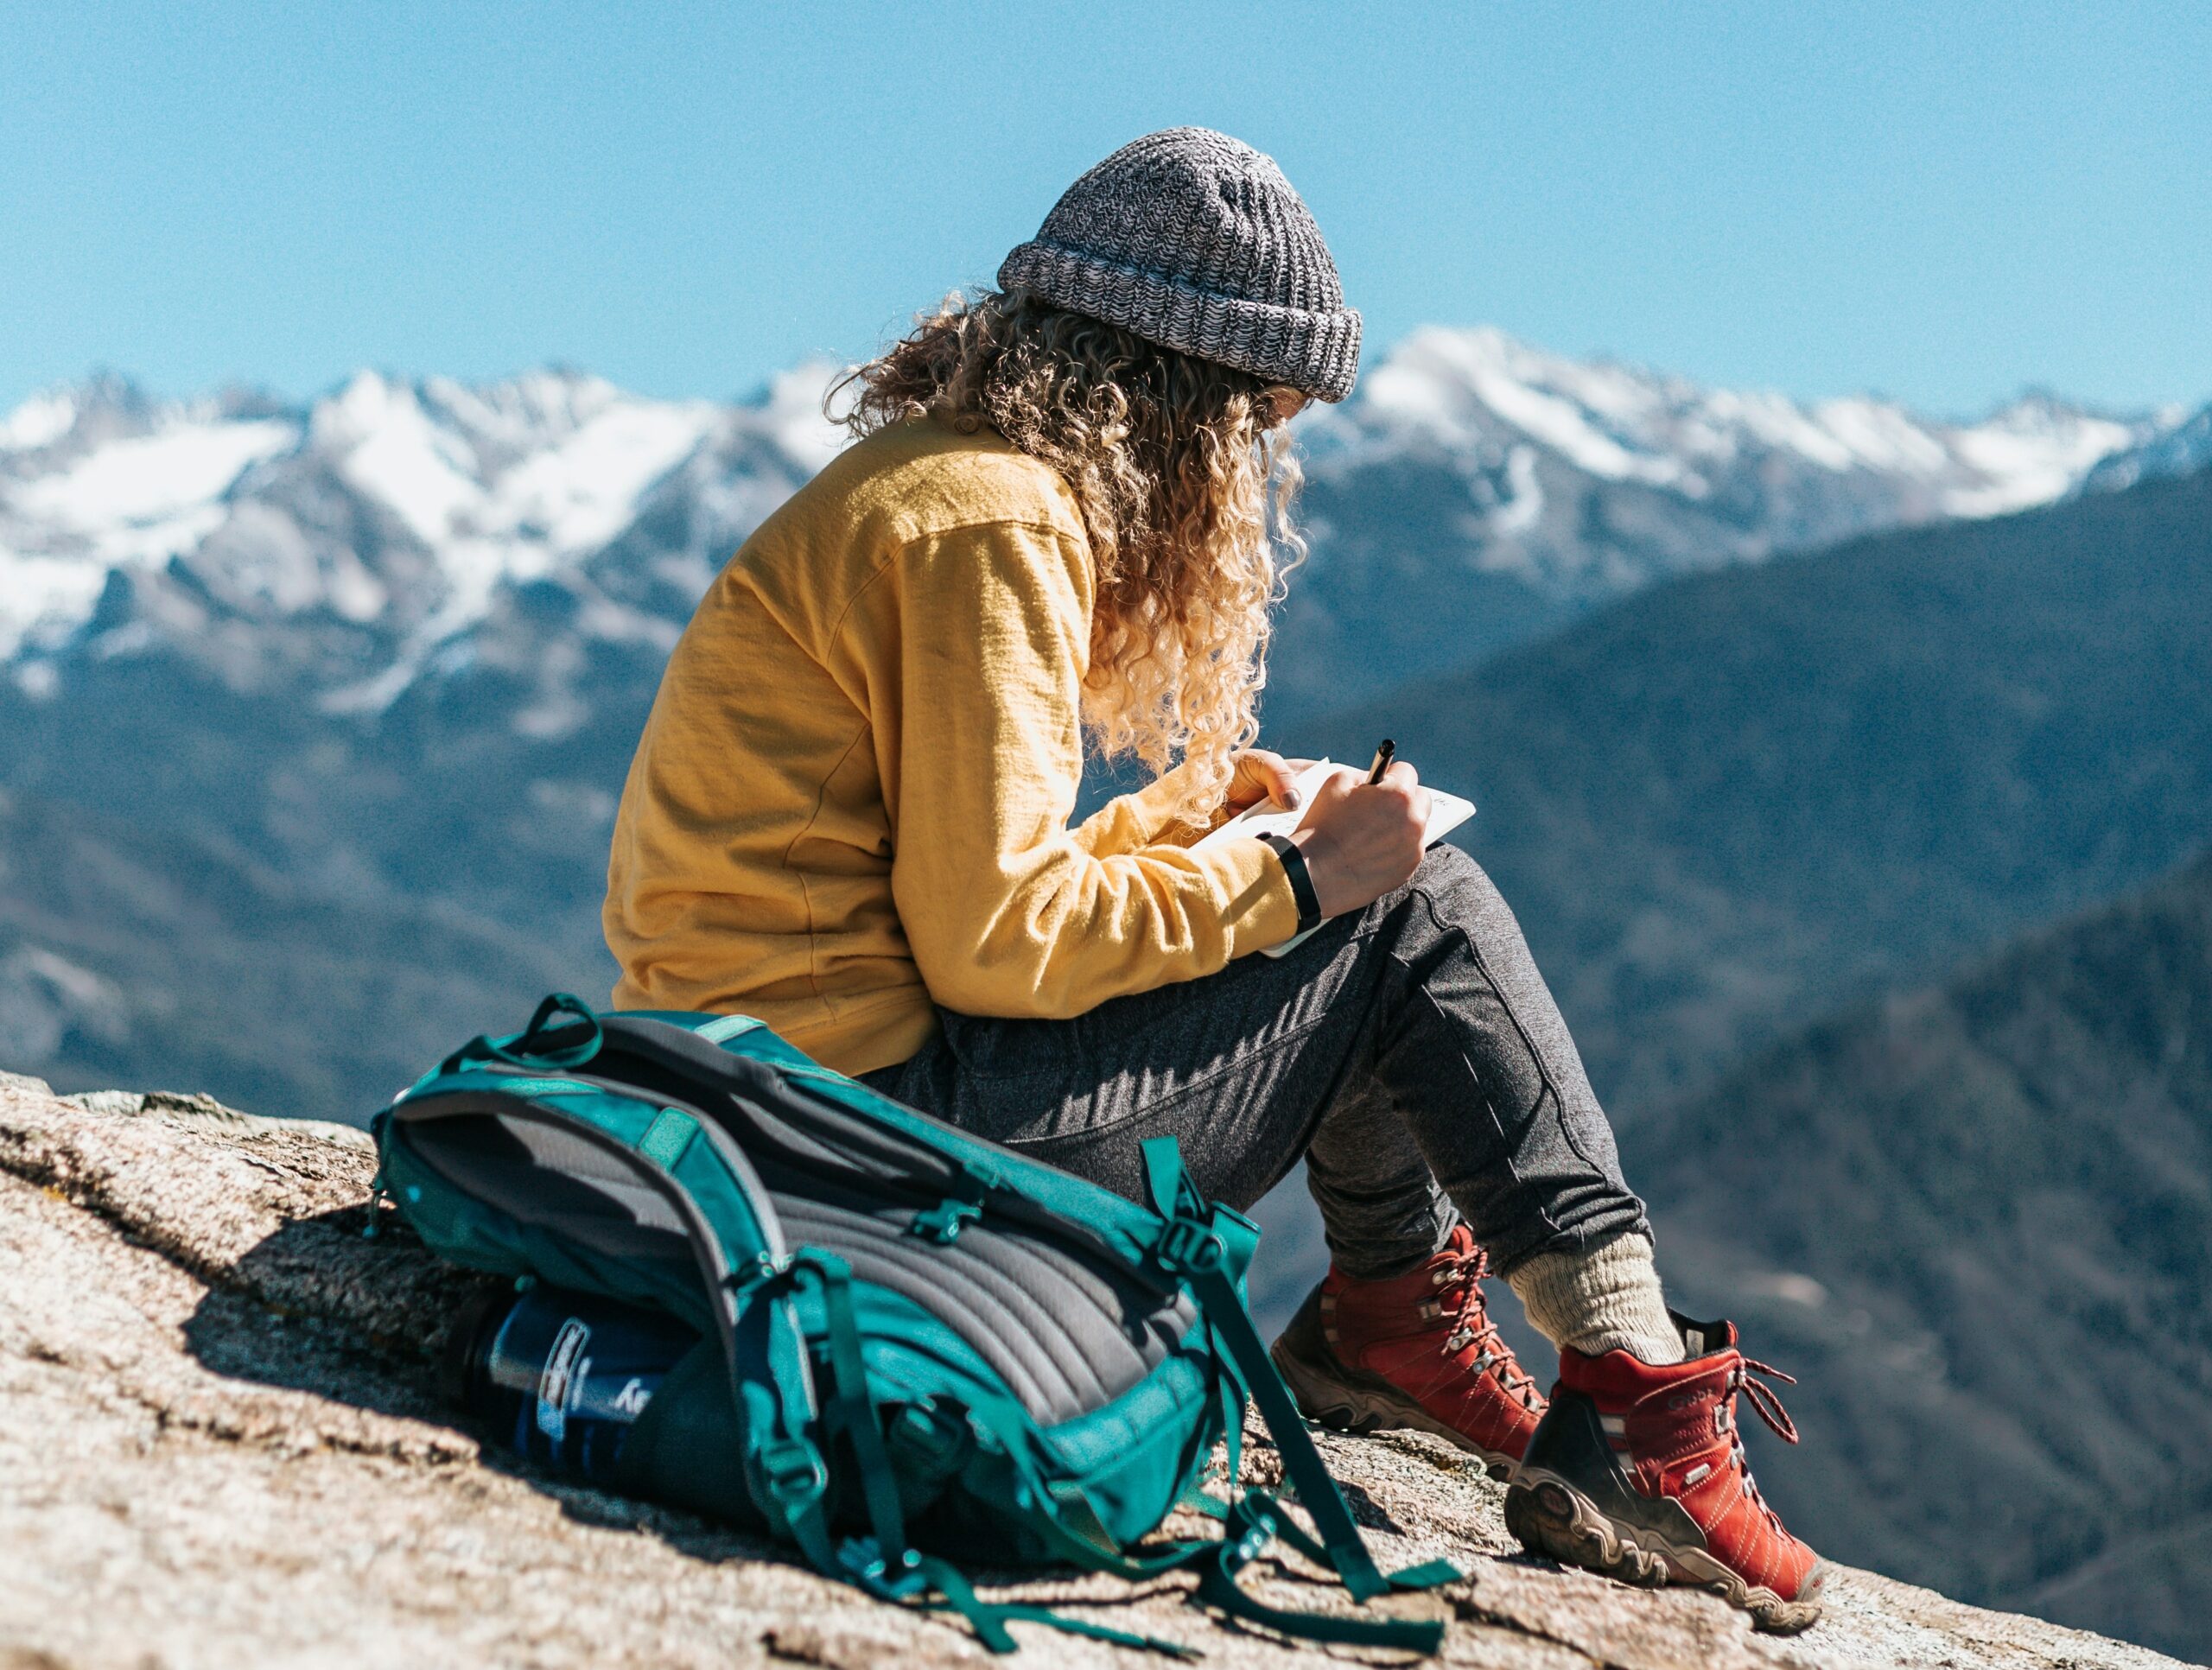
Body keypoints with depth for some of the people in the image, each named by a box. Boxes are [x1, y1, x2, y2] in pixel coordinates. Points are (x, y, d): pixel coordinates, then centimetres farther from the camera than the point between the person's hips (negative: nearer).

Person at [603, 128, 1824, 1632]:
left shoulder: (927, 479, 16)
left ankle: (1397, 1319, 20)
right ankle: (1637, 1407, -3)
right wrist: (1293, 875, -11)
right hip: (877, 1112, -10)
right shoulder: (990, 525, -15)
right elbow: (995, 939, -20)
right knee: (1419, 913, -5)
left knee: (1368, 891, 18)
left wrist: (1189, 814, 12)